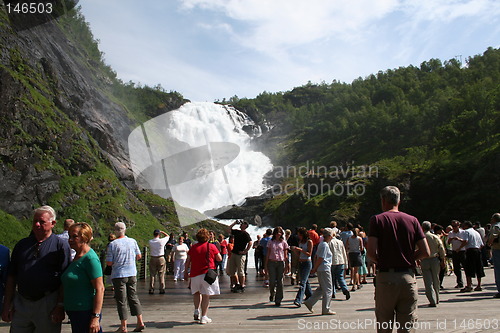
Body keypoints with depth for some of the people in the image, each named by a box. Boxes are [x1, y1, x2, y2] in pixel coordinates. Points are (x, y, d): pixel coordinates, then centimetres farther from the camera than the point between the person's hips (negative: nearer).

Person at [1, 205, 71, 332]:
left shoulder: (61, 245, -3)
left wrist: (60, 306, -12)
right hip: (20, 303, 4)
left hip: (47, 305, -4)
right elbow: (11, 277, 12)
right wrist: (7, 305, 7)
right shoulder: (22, 244, 11)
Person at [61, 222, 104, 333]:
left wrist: (95, 317, -24)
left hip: (86, 313, -9)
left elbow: (100, 289, -21)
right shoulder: (76, 257, 11)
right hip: (73, 312, 9)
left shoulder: (91, 259, -17)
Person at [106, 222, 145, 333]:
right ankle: (140, 322, 10)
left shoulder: (112, 244, -11)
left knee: (121, 300, 4)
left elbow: (109, 263, -9)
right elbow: (139, 256, 8)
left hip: (119, 275, -4)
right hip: (132, 274, 4)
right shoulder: (133, 241, 0)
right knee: (133, 297, 13)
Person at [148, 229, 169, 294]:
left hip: (153, 259, 1)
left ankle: (151, 289, 7)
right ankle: (162, 289, 8)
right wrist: (161, 231, 12)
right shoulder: (162, 241, -10)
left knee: (152, 275, 7)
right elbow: (167, 236, 8)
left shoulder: (150, 242, -6)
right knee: (161, 275, 6)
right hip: (161, 259, -1)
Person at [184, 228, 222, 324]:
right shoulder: (211, 246, -2)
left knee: (196, 292, 24)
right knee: (206, 295, 0)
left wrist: (186, 272, 19)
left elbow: (188, 261, 8)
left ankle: (196, 311, 12)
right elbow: (219, 259, 3)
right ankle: (204, 317, 0)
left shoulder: (193, 247, 5)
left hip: (195, 274, 3)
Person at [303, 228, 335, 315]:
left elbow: (317, 257, 16)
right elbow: (320, 259, -19)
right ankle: (326, 309, 6)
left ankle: (309, 302, 16)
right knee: (328, 289, 0)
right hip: (325, 269, -10)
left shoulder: (321, 244, 14)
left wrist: (314, 268, 14)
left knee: (322, 288, 16)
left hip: (321, 269, 10)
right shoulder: (325, 245, -16)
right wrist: (314, 269, -11)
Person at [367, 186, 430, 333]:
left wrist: (380, 261, 7)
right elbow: (425, 252, 1)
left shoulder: (377, 219, -3)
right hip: (408, 277, 3)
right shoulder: (412, 220, 5)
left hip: (386, 278, -2)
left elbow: (371, 252, -13)